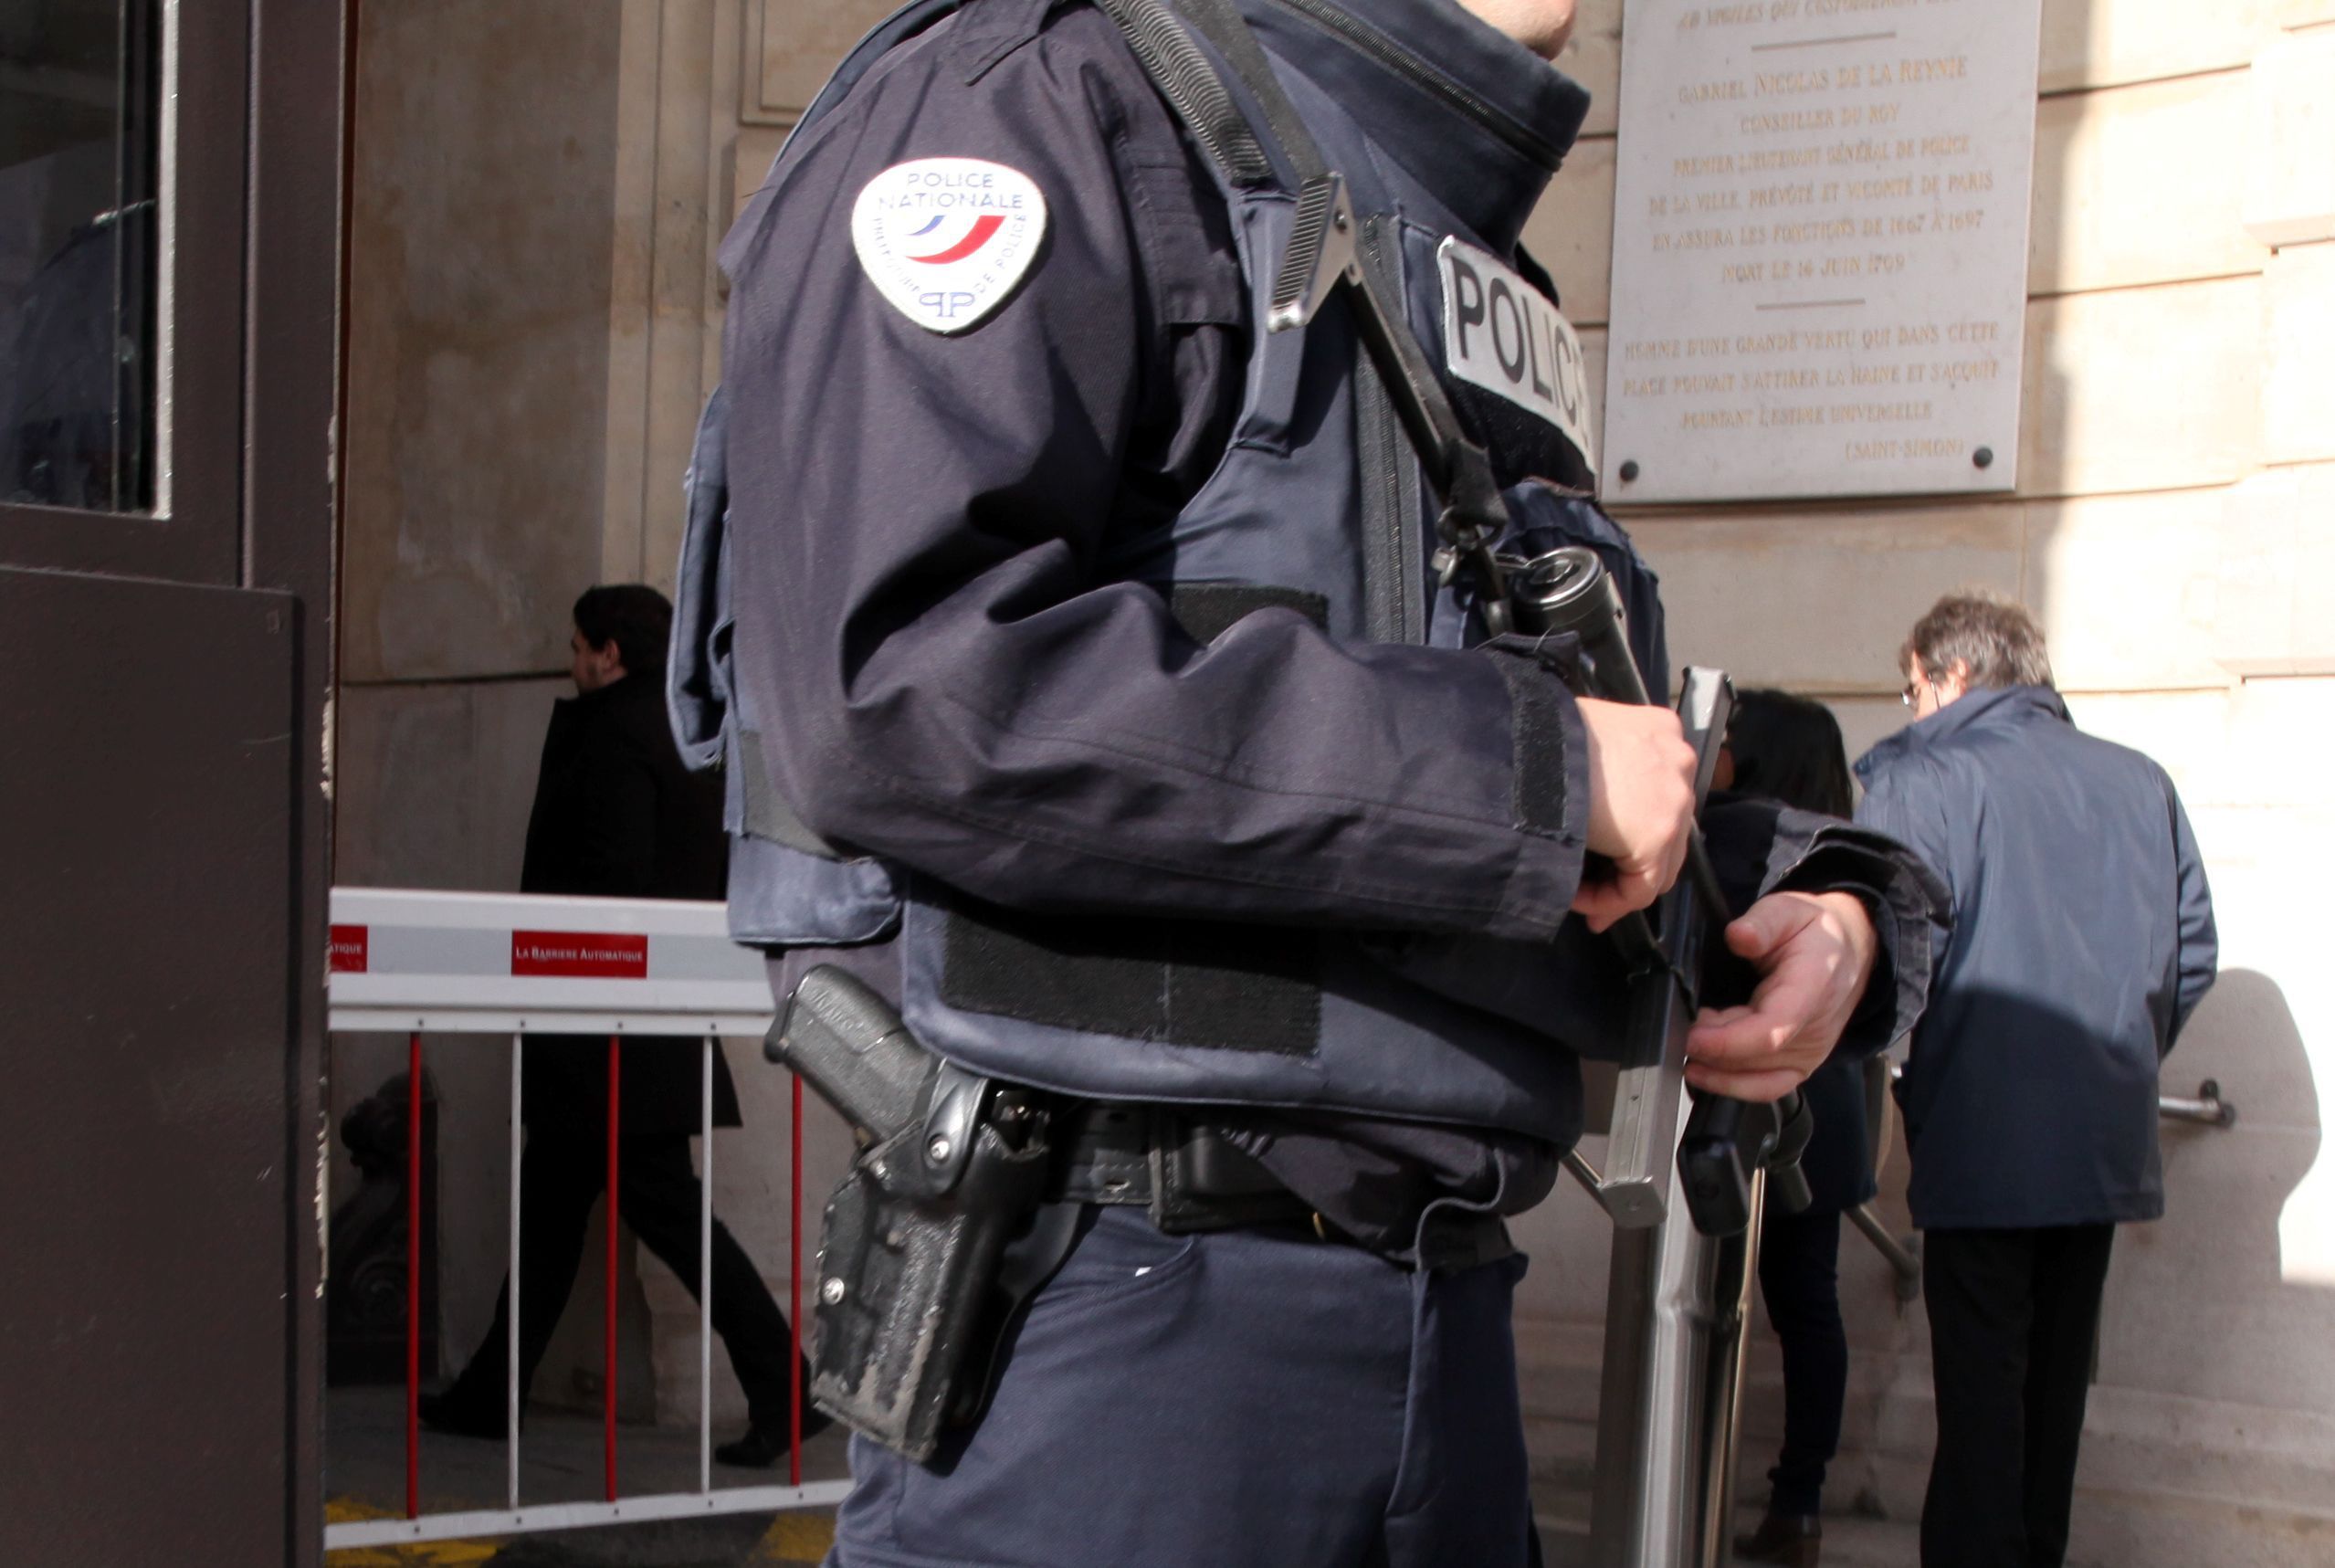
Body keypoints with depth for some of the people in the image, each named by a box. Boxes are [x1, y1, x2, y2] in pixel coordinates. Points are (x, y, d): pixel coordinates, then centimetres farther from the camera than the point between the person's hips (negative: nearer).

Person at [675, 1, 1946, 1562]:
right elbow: (898, 683, -23)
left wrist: (1819, 896, 4)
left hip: (1444, 1315, 8)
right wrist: (1523, 762, -18)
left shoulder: (1487, 310, 19)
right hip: (1111, 1306, -8)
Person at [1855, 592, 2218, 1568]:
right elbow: (2193, 949, 12)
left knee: (1982, 1387, -1)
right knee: (2055, 1376, 16)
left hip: (1981, 1147, -6)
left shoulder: (1924, 781, -8)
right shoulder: (2140, 783, 9)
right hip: (2108, 1148, 6)